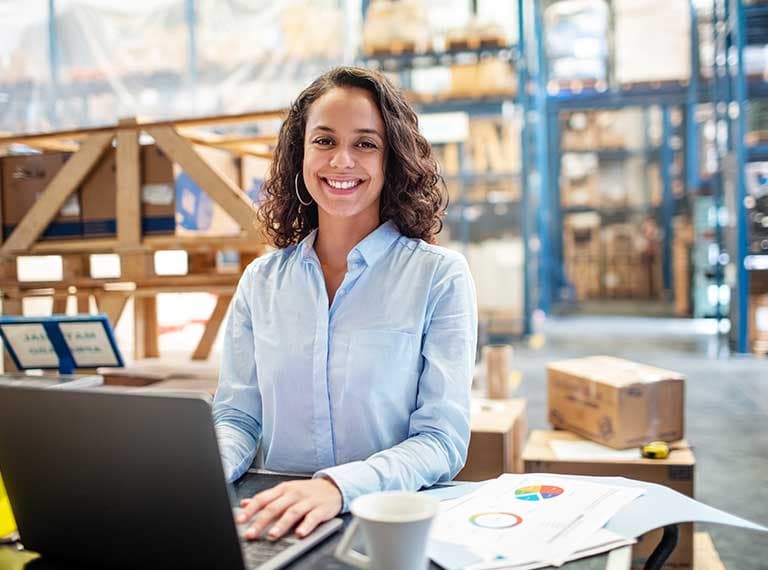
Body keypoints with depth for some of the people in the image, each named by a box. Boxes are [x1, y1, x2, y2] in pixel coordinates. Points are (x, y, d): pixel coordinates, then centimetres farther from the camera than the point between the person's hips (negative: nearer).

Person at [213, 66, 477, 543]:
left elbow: (442, 441, -9)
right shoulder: (261, 281, 6)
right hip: (275, 525, 3)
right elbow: (238, 417, 8)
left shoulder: (440, 276, -5)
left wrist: (338, 486, -27)